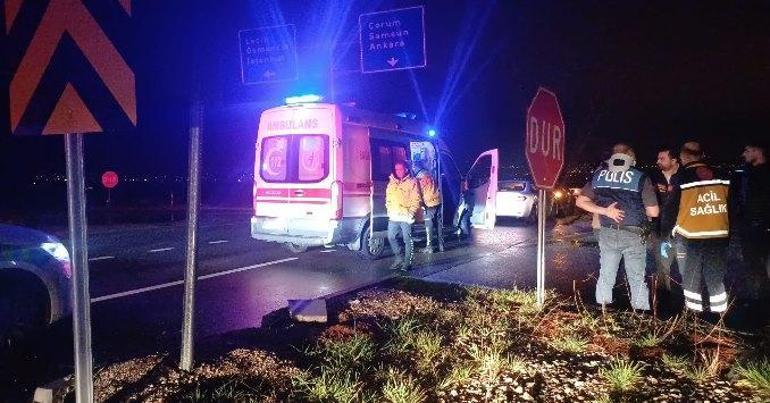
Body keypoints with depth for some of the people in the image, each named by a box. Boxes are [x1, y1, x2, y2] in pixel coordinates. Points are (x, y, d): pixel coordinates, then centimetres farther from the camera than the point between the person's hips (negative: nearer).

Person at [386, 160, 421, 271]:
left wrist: (411, 212, -13)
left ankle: (407, 262, 3)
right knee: (391, 237, 7)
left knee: (407, 239, -4)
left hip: (406, 217, -5)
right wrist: (389, 210, 8)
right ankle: (399, 258, 23)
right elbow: (388, 198, 21)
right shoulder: (392, 182, 15)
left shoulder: (412, 182, 0)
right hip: (393, 216, 6)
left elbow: (416, 200, -4)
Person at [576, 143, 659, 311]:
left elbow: (581, 201, 3)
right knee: (637, 279, 8)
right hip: (633, 234, -3)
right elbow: (653, 212, -8)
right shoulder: (641, 178, -8)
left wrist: (604, 211, -4)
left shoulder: (599, 175, 1)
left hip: (607, 233, 3)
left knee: (605, 275, 14)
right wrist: (638, 209, 12)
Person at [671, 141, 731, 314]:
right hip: (720, 236, 3)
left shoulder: (682, 177, -6)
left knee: (691, 280, 6)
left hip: (690, 237, -3)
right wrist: (729, 231, 18)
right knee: (717, 279, 12)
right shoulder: (721, 175, 5)